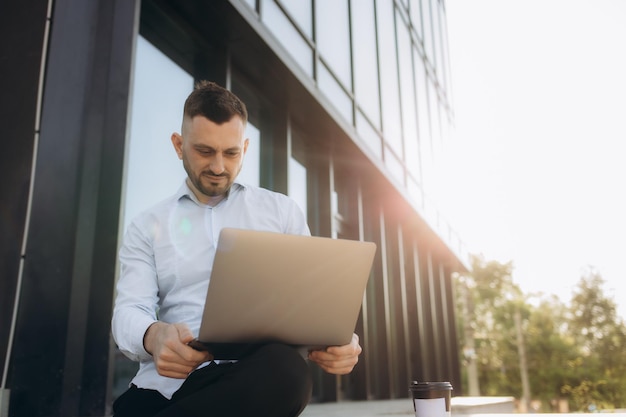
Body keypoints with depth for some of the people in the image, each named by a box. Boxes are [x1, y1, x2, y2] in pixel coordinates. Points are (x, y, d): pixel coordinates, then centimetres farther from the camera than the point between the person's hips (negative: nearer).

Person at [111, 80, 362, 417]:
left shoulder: (282, 211, 15)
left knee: (284, 368, -35)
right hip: (164, 384, -1)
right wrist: (152, 336, -23)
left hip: (259, 376, 2)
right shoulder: (148, 227, 15)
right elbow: (129, 311, 3)